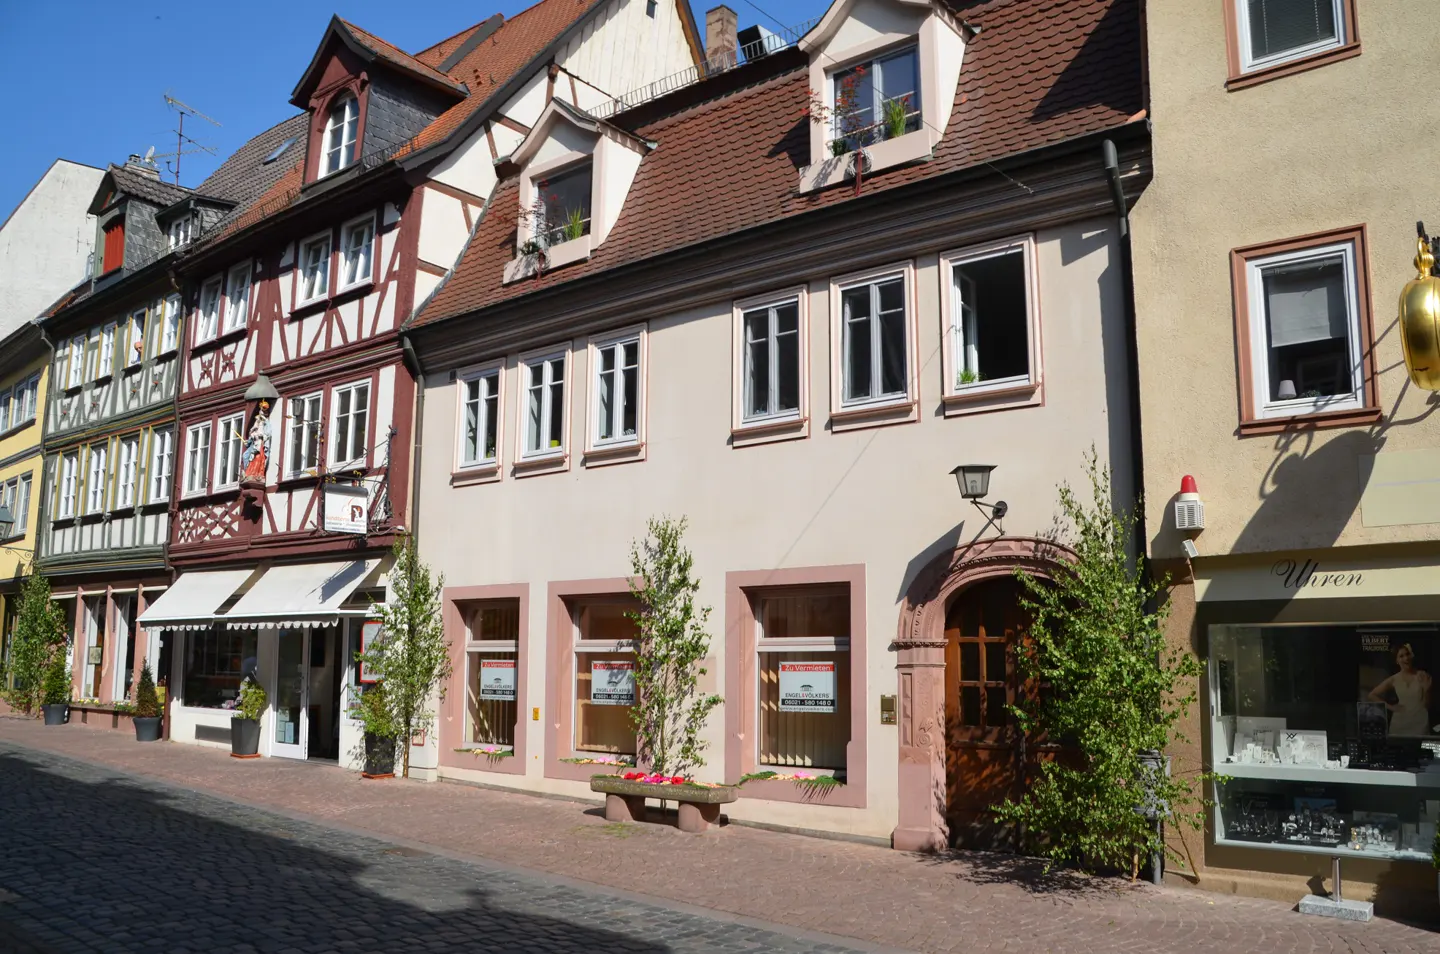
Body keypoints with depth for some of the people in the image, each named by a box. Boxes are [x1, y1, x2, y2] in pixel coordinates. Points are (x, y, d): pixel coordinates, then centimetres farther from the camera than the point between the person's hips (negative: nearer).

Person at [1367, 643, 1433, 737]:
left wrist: (1426, 689, -15)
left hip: (1420, 723, -1)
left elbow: (1427, 705, 0)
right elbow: (1372, 695, 10)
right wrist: (1390, 706, 1)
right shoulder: (1394, 679, 3)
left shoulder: (1423, 676, -1)